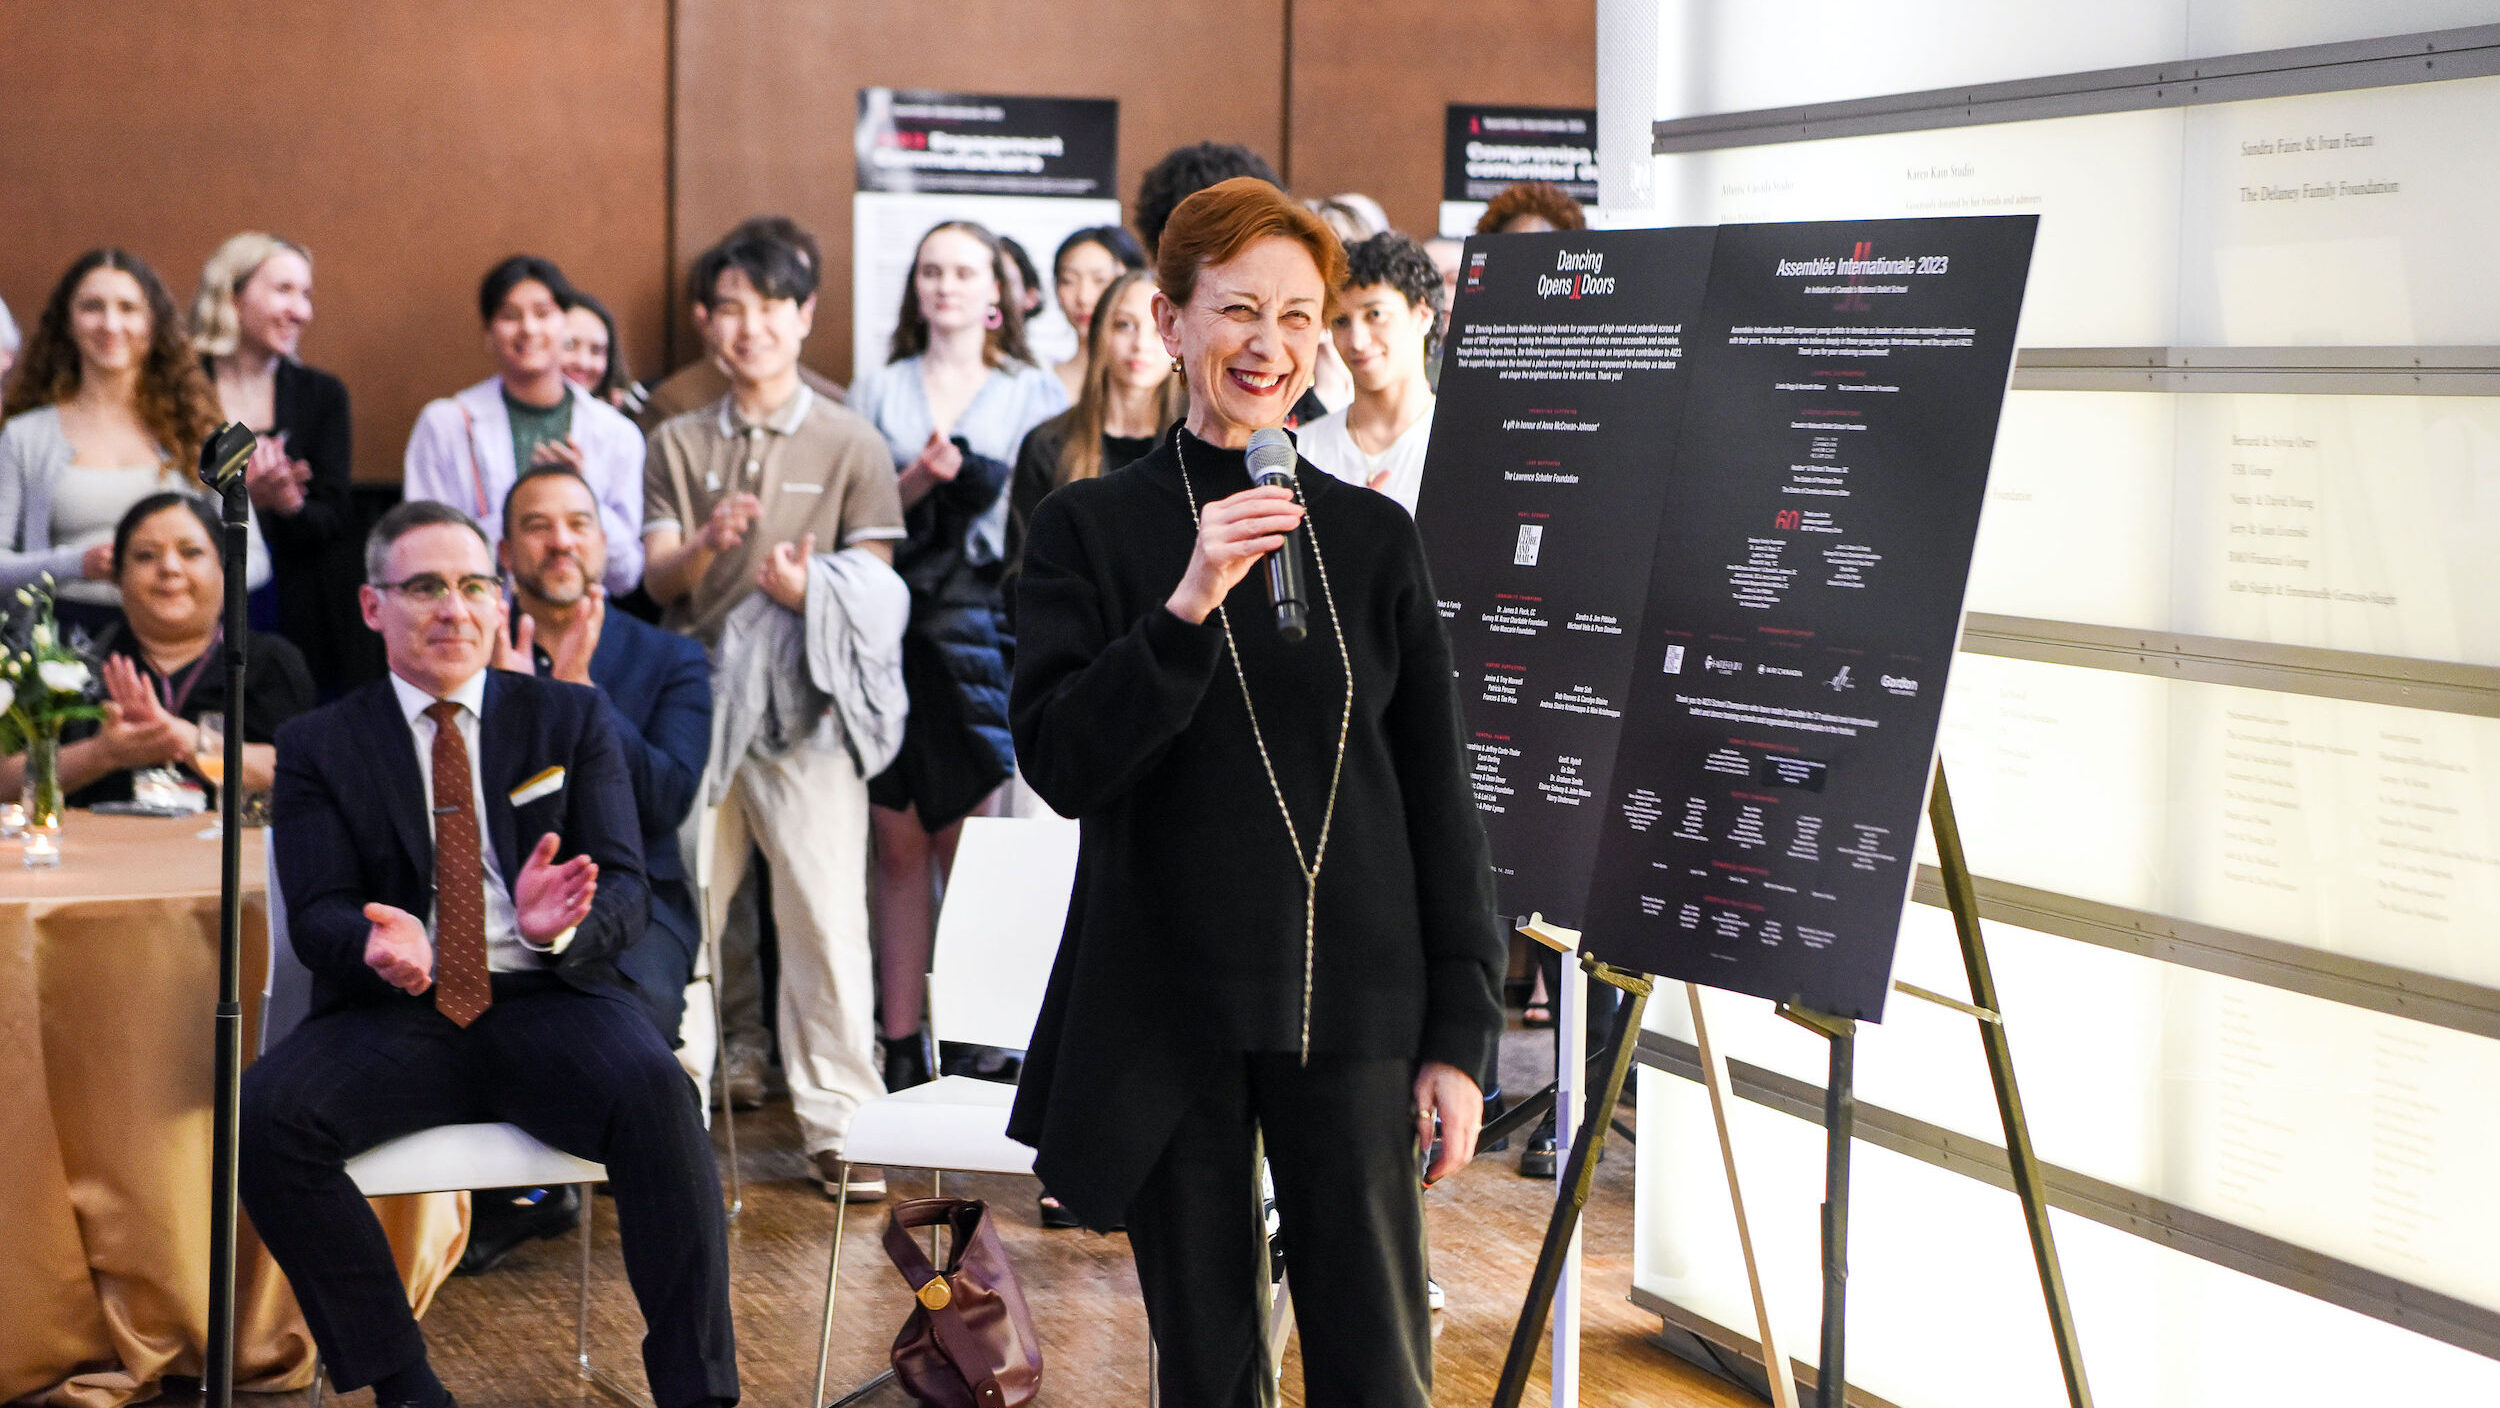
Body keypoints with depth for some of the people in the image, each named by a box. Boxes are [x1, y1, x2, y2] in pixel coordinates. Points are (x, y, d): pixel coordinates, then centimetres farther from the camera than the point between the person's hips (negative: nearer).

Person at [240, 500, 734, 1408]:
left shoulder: (572, 720, 13)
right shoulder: (320, 746, 13)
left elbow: (626, 890, 3)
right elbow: (315, 916, 2)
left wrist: (562, 922, -23)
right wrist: (375, 940, -25)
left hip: (550, 1002, -1)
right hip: (392, 1013, 1)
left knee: (653, 1091, -33)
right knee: (265, 1113, -29)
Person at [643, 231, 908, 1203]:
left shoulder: (851, 446, 5)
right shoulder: (678, 445, 12)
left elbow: (876, 586, 1)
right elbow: (659, 582, 5)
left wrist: (808, 589, -20)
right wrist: (706, 543, -17)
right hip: (696, 702, 3)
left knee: (825, 916, -7)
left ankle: (840, 1125, 0)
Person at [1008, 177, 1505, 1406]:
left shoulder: (1374, 537, 6)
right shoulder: (1090, 528, 1)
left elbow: (1440, 803, 7)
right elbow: (1061, 764, -9)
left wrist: (1460, 1037, 3)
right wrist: (1187, 606, -22)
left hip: (1353, 1012, 1)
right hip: (1169, 1015, -1)